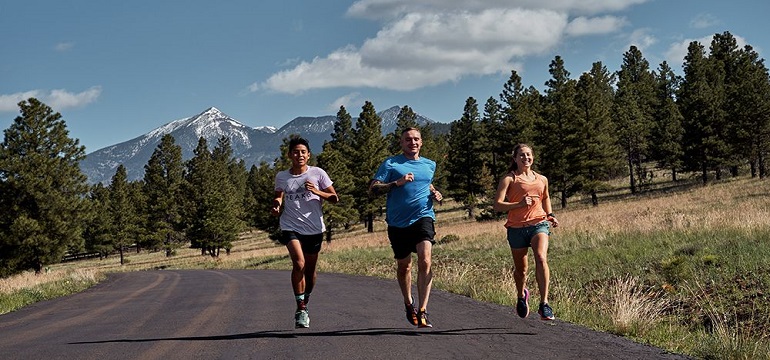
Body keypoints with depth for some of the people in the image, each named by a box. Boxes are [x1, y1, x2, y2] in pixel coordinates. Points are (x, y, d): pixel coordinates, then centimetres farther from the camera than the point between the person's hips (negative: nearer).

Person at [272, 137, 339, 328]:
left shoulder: (317, 173, 0)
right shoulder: (281, 176, 5)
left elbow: (334, 198, 3)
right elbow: (278, 198, 19)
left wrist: (317, 192, -14)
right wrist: (276, 205, -4)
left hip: (314, 228, 1)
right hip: (291, 227, -1)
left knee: (310, 270, 10)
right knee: (299, 264, -22)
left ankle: (305, 304, 34)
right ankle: (300, 308, -12)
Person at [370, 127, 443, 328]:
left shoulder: (430, 165, 15)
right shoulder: (390, 164, 2)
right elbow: (373, 188, -5)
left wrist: (436, 195, 12)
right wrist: (397, 183, -18)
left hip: (423, 218, 1)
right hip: (398, 222, -1)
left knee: (424, 261, -19)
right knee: (403, 266, 12)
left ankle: (422, 312, -21)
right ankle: (409, 304, 37)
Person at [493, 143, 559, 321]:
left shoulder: (542, 179, 15)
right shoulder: (509, 179, 1)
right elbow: (497, 205, -8)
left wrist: (550, 215, 15)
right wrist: (519, 204, -21)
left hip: (539, 223, 1)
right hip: (517, 227, -1)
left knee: (541, 258, -25)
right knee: (520, 269, 10)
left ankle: (544, 304, -23)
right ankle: (522, 296, 43)